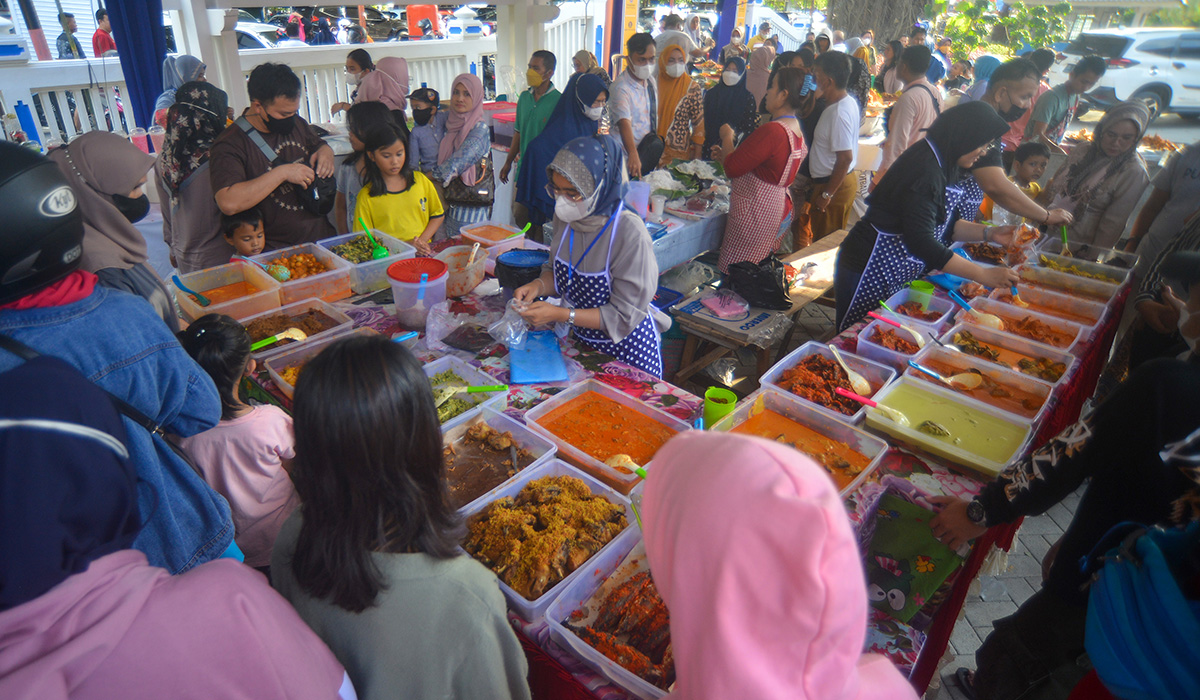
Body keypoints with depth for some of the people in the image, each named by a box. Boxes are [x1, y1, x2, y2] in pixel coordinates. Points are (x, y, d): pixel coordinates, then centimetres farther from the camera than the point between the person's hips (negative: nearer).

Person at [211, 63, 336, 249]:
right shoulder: (230, 144, -10)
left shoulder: (296, 123, 13)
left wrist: (325, 153, 7)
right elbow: (228, 203, -23)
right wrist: (281, 173, -21)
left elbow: (320, 145, 33)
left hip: (323, 237, 5)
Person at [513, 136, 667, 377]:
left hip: (627, 349, -6)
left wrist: (560, 314, -29)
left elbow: (624, 315, -25)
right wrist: (538, 286, -13)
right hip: (582, 340, 6)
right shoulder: (565, 216, -8)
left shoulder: (630, 233, -28)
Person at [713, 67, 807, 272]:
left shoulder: (772, 130, -23)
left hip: (755, 212, -10)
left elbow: (732, 168, -18)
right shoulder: (797, 130, 9)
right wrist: (727, 155, 18)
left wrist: (727, 137, -1)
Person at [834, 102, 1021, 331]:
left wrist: (989, 233, 6)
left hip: (895, 276, 10)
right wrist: (983, 275, -22)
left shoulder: (939, 164, 11)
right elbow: (920, 241, -27)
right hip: (869, 271, -10)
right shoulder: (924, 168, -20)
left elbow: (941, 225, 20)